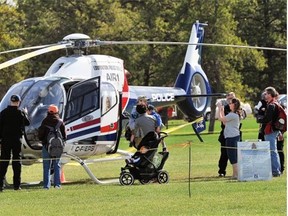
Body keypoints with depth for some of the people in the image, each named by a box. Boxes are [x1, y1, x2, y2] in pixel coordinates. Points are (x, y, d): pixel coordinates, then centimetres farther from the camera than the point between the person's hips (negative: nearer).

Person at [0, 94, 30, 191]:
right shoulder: (20, 113, -6)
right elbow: (27, 122, 6)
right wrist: (25, 113, 23)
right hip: (17, 139, -2)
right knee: (17, 160, 4)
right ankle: (17, 185, 2)